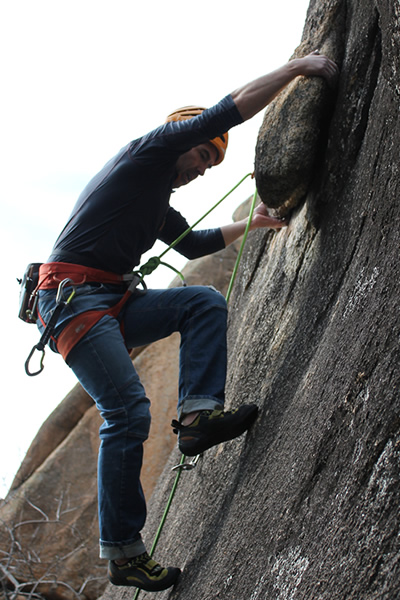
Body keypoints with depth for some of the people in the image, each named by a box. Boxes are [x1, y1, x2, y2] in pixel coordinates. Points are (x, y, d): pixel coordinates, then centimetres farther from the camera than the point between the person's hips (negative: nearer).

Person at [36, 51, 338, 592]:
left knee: (205, 302, -1)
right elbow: (235, 107, -5)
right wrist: (298, 66, 1)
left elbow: (192, 244, 44)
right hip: (73, 298, -9)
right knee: (128, 410, -17)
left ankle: (199, 413, -15)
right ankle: (123, 553, -11)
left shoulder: (158, 205, 26)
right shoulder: (148, 151, 1)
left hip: (111, 304, 9)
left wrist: (248, 225, 42)